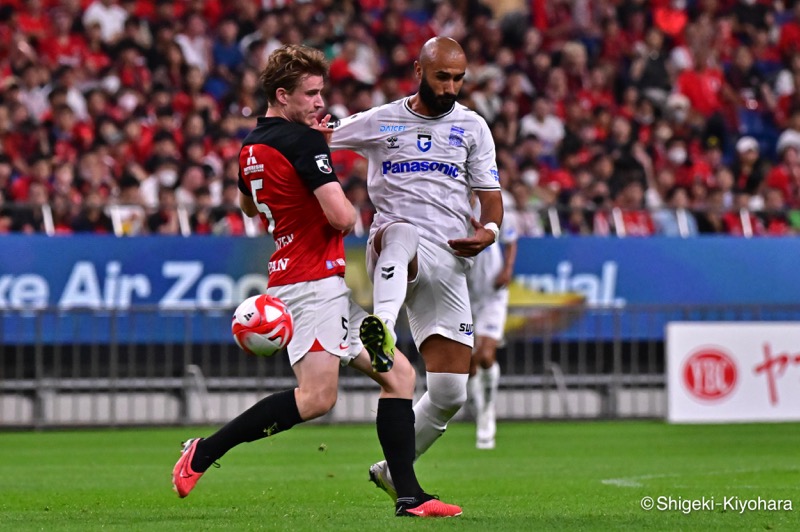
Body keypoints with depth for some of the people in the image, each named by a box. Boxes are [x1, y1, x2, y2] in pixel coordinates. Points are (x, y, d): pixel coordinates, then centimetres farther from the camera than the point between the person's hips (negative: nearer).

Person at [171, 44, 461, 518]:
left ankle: (409, 496, 1)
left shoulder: (251, 147, 14)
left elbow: (248, 206, 36)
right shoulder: (303, 141, -13)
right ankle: (203, 452, -11)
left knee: (399, 374, 8)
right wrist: (354, 211, 4)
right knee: (316, 397, -20)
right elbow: (341, 216, -23)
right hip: (315, 279, -10)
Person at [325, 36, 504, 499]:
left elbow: (491, 197, 11)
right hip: (392, 247, -3)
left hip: (448, 260, 3)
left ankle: (394, 471, 20)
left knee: (450, 393, -2)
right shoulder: (379, 122, 11)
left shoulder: (472, 127, 14)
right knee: (403, 233, -44)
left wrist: (489, 230, -11)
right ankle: (382, 327, -73)